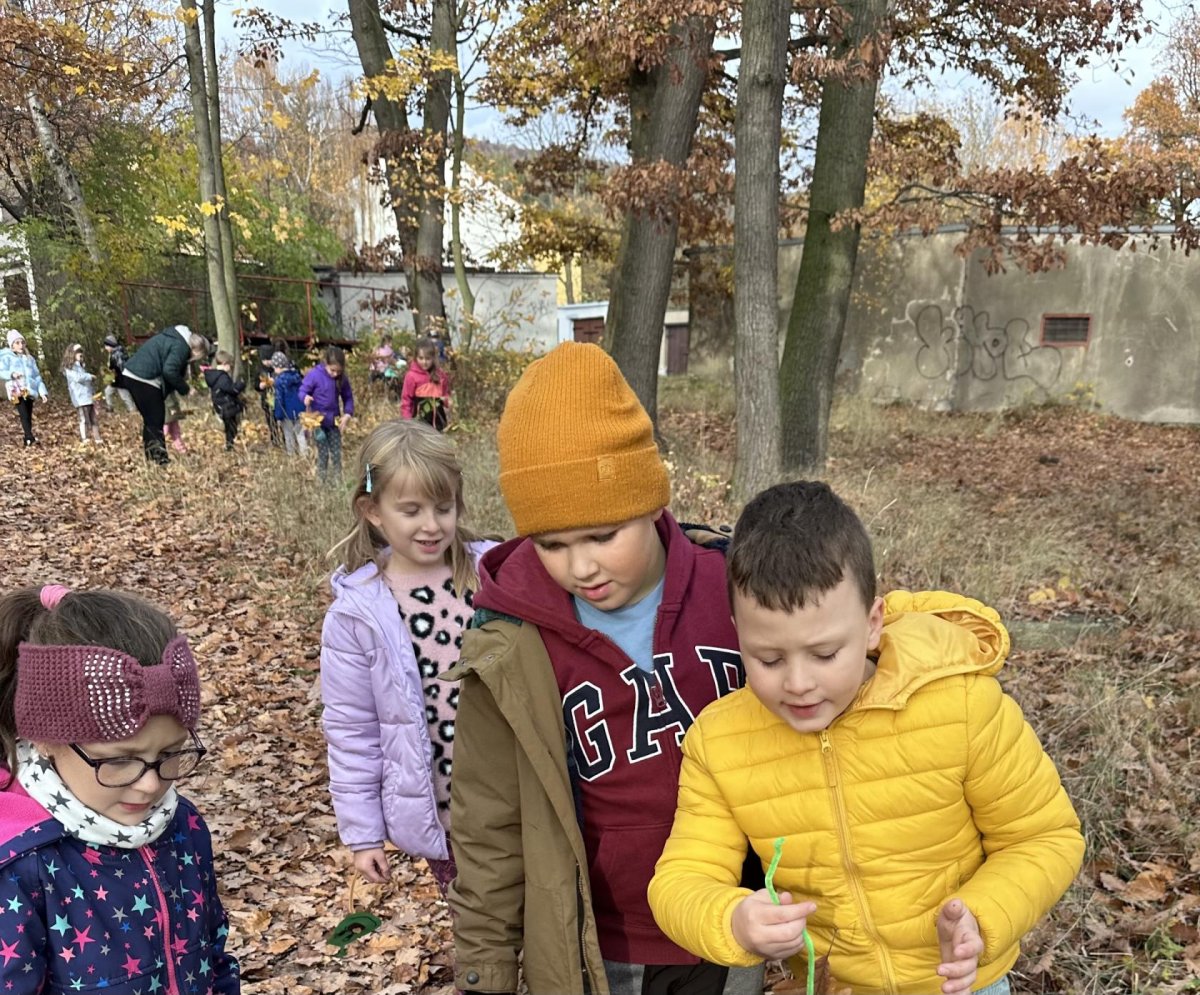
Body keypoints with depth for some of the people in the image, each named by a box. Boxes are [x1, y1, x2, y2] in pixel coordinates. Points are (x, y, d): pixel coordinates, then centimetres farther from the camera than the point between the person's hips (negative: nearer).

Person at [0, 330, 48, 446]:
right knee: (24, 415, -17)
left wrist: (42, 391, 10)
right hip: (17, 390, -5)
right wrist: (11, 374, -22)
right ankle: (30, 439, -28)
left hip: (29, 390, 5)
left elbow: (37, 376, 20)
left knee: (29, 416, 1)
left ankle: (28, 439, 7)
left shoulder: (29, 358, 22)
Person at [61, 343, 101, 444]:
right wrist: (90, 376, -7)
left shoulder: (81, 367, 23)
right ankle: (85, 440, -10)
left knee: (94, 420, 7)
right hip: (80, 398, -8)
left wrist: (92, 379, 7)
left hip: (88, 397, 8)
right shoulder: (70, 368, -3)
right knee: (84, 420, -11)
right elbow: (78, 378, -18)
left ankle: (98, 440, 9)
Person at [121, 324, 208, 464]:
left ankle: (151, 458, 19)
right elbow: (169, 371, -22)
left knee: (150, 421, 16)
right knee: (156, 421, -6)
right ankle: (160, 459, -6)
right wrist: (185, 389, -10)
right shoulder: (181, 346, -12)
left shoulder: (175, 339, 19)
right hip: (143, 379, -10)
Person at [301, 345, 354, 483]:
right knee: (323, 454, 1)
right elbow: (303, 390, -9)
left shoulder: (342, 379, -4)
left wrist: (347, 414, -8)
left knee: (336, 454, 9)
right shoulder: (314, 375, -16)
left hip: (334, 421, 4)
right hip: (317, 420, -4)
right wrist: (306, 397, -32)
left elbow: (348, 397, 6)